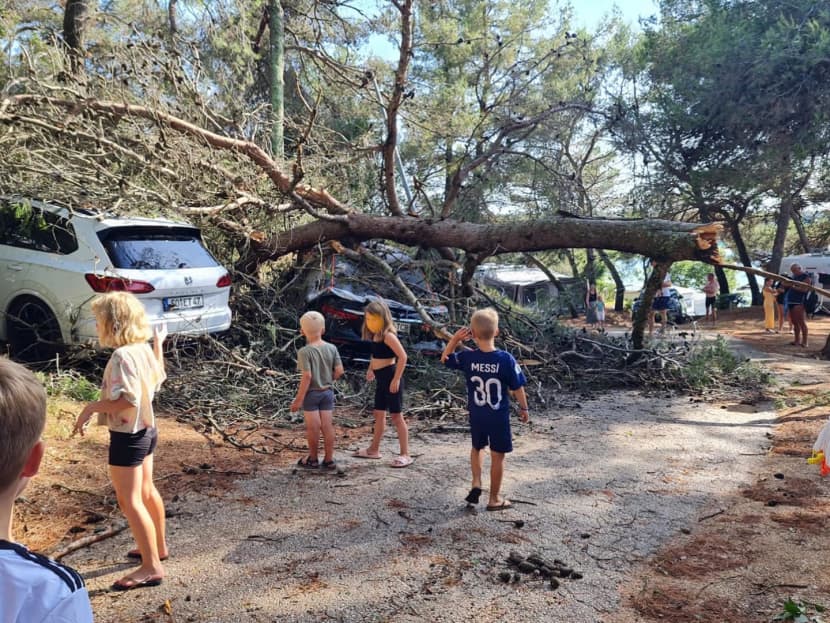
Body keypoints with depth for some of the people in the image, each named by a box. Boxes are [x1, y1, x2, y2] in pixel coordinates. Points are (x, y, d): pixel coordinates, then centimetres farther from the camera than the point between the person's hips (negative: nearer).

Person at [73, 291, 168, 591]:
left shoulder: (122, 356, -25)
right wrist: (159, 343, 25)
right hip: (146, 430, 10)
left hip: (127, 437, -10)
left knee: (129, 502, -2)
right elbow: (157, 379, 18)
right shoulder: (143, 348, 2)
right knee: (146, 492, 23)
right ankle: (158, 546, 38)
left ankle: (152, 567, 4)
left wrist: (91, 407, -19)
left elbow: (127, 400, -31)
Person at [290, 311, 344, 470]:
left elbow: (307, 376, -22)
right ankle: (329, 459, 17)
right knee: (327, 426, 9)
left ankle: (313, 458, 23)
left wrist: (299, 399, -16)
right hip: (327, 392, 4)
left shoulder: (304, 352, -18)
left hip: (311, 393, -4)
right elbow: (339, 371, -6)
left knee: (313, 427, 8)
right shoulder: (332, 348, -5)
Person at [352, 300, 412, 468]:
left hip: (391, 377, -9)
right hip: (381, 378, 9)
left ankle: (405, 455, 7)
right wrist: (370, 369, 13)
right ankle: (374, 450, 30)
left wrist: (396, 379, -23)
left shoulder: (388, 335, -19)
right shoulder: (375, 335, 8)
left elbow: (403, 356, -24)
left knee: (396, 416, -2)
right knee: (379, 414, 17)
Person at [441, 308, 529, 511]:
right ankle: (494, 499, 22)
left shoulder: (467, 357, -12)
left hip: (476, 416, 3)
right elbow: (517, 388, -9)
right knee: (498, 456, 12)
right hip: (499, 417, -2)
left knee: (477, 448, 28)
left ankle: (476, 483, 14)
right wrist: (524, 408, 6)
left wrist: (455, 338, -5)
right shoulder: (506, 359, -19)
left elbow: (445, 358, 8)